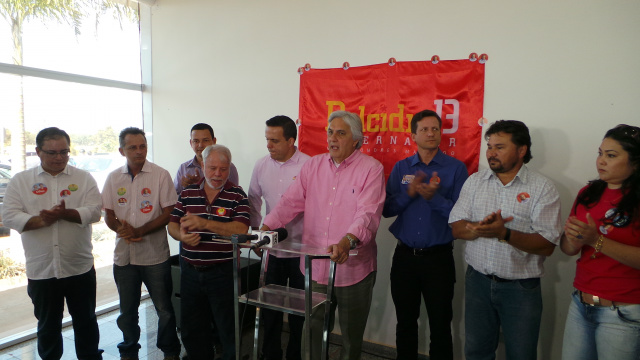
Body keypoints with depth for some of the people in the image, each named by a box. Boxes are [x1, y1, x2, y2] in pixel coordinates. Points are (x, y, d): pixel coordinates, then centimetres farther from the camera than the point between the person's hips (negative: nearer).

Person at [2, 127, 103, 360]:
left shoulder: (84, 179, 0)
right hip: (41, 270, 1)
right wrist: (42, 220, -20)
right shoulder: (20, 181, 3)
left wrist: (65, 214, -25)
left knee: (86, 321, 14)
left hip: (80, 268, 0)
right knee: (48, 325, 18)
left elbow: (94, 211, -10)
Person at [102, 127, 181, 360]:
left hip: (155, 255, -3)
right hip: (124, 255, 3)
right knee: (127, 310, 17)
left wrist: (139, 231, -17)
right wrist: (122, 230, -13)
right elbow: (109, 216, 8)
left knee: (164, 309, 7)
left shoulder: (160, 175, -7)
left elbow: (168, 213, -9)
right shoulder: (114, 178, 5)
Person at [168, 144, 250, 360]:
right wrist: (181, 235, -14)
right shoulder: (187, 194, 6)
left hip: (222, 272, -4)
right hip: (190, 271, 4)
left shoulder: (237, 195, -6)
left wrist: (204, 223, -27)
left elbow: (241, 230, -18)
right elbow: (172, 225, 9)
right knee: (191, 329, 18)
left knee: (229, 329, 6)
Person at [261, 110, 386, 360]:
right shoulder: (313, 165, 7)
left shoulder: (371, 169, -8)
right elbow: (291, 202, 5)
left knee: (352, 335, 14)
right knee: (313, 332, 17)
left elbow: (369, 213, -20)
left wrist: (348, 241, -36)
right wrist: (265, 228, -8)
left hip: (353, 269, -3)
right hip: (315, 267, 4)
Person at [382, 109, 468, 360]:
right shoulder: (401, 168, 5)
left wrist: (433, 197, -22)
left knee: (440, 327, 9)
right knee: (405, 323, 17)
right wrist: (410, 192, -17)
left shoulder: (455, 168, -4)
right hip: (404, 255, 3)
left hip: (438, 258, -2)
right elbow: (387, 208, -1)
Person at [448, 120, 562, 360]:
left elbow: (547, 245, -14)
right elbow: (456, 228, -1)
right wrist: (479, 228, -22)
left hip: (521, 287, -3)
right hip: (478, 280, 3)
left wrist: (504, 233, -28)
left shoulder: (542, 188, -8)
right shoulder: (475, 181, 3)